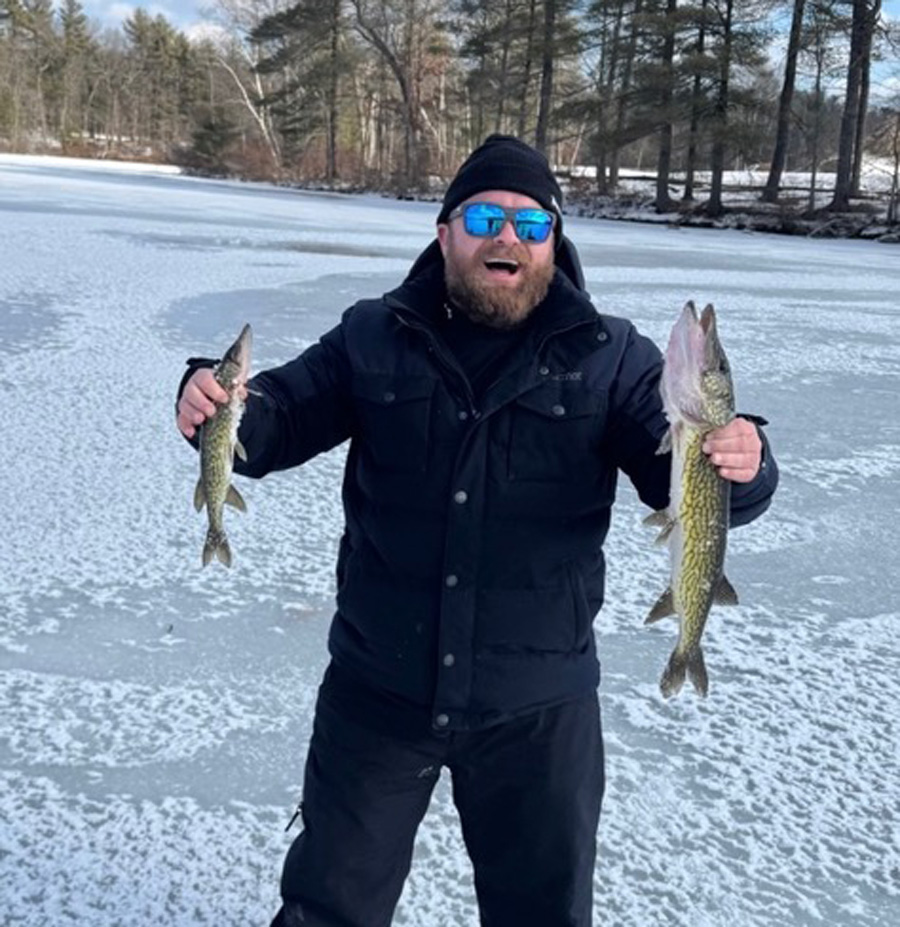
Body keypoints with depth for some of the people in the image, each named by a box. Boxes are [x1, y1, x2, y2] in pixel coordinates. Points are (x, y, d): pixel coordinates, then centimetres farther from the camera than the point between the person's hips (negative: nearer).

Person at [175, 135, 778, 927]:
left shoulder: (612, 358, -4)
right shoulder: (374, 338, 0)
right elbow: (279, 421, -1)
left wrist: (741, 466, -34)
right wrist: (219, 407, -24)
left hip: (536, 706, 0)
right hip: (376, 689, 1)